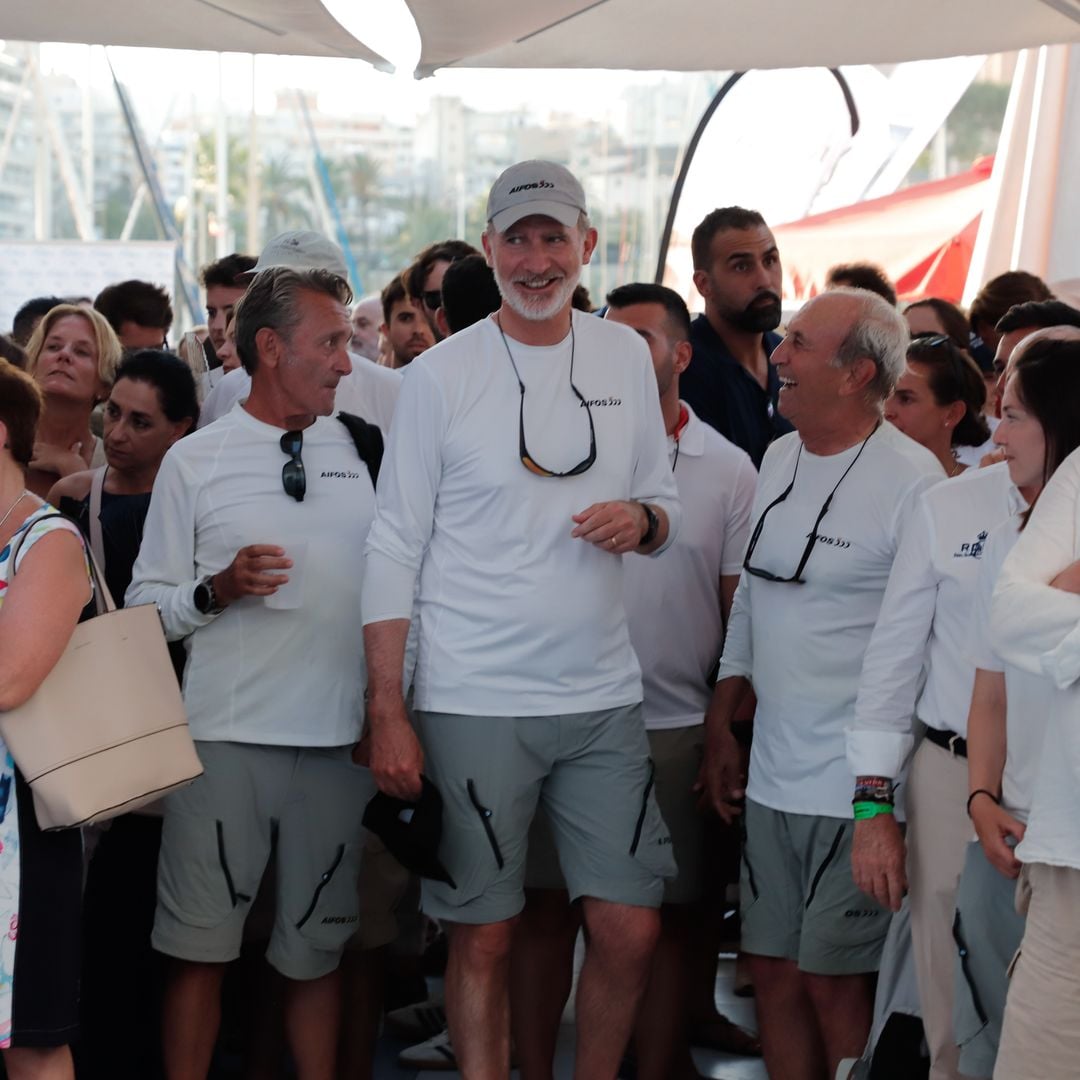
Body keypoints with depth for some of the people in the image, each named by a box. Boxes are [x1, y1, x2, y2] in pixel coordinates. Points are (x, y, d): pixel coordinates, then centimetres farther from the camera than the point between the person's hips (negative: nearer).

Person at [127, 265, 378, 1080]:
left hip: (340, 740, 2)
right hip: (225, 737, -2)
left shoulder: (362, 452, 10)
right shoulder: (194, 462, 2)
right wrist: (217, 591, -13)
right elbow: (145, 605, 4)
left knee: (317, 949, 9)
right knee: (200, 946, 1)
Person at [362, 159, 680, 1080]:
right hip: (473, 701, -3)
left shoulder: (627, 357, 8)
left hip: (602, 695, 3)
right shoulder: (441, 373, -3)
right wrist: (386, 714, -8)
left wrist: (642, 520, -9)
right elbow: (395, 548, -3)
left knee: (631, 929, 3)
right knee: (483, 939, 2)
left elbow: (667, 509, 17)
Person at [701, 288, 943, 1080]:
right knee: (774, 968, 12)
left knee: (834, 982, -1)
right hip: (772, 775, 7)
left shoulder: (911, 479, -13)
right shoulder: (779, 459, 10)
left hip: (857, 785, -7)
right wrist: (722, 725, 17)